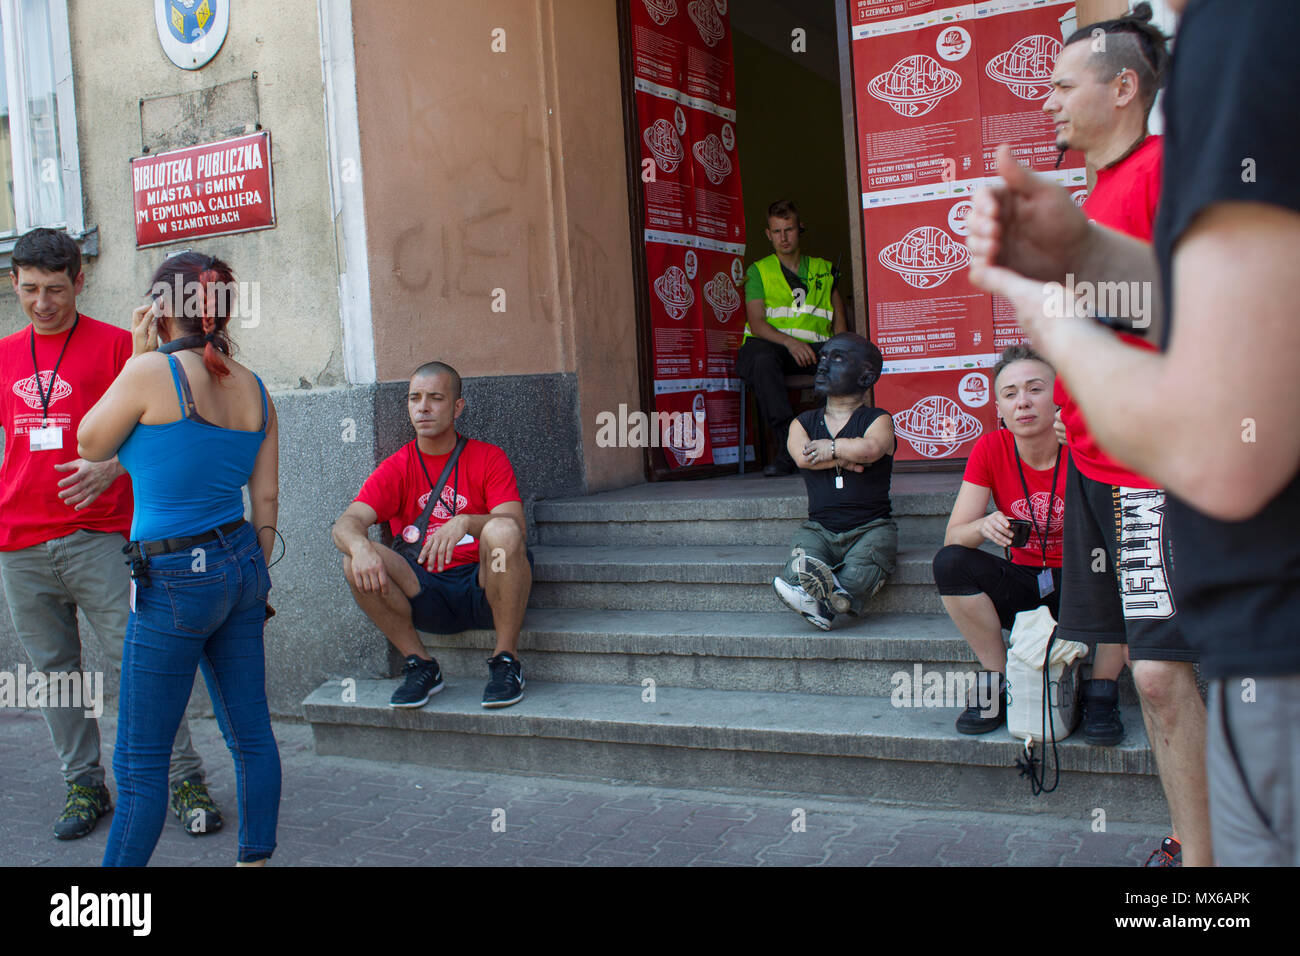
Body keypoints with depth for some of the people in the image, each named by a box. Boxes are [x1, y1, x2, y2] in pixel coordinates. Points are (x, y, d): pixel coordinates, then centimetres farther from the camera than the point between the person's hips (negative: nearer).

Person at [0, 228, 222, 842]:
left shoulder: (115, 345, 0)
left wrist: (109, 469, -20)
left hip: (97, 534, -5)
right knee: (53, 670, 8)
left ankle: (184, 780, 2)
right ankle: (84, 785, 19)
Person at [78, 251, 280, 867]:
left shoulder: (152, 372, -14)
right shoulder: (253, 389, 5)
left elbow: (90, 446, 1)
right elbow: (266, 498, 9)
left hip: (176, 580, -7)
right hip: (241, 564, 7)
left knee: (139, 761, 2)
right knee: (250, 732, 14)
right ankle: (256, 856, 24)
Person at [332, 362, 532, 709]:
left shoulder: (489, 458, 2)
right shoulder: (395, 469, 6)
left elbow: (517, 526, -13)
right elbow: (346, 523, -8)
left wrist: (465, 522, -34)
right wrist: (359, 545, -34)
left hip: (483, 588, -2)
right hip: (427, 596, 2)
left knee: (502, 531, -32)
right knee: (357, 560, -23)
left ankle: (506, 663, -18)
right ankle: (420, 665, -7)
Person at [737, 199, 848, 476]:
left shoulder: (824, 269, 23)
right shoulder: (758, 271, 15)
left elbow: (839, 322, 18)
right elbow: (756, 324, 1)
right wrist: (790, 342, -18)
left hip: (815, 348, 1)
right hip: (771, 344, -1)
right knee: (762, 359, -39)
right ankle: (788, 447, -44)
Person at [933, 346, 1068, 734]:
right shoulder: (991, 449, -6)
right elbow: (953, 537, -10)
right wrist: (985, 527, -32)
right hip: (1025, 584, 2)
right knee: (949, 562, -23)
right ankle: (997, 683, -12)